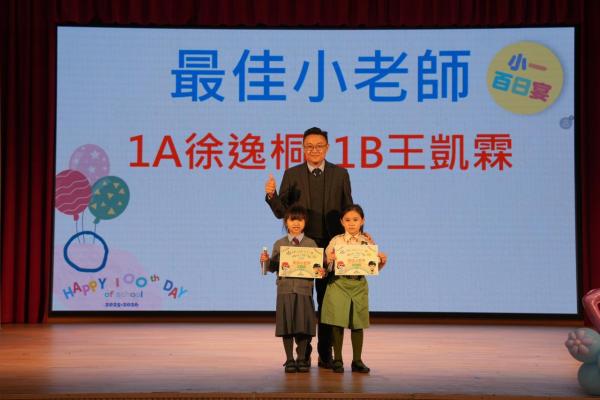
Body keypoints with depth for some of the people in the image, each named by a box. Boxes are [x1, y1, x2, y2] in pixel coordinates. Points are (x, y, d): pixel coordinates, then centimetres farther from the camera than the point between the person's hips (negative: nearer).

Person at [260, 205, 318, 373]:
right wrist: (266, 261, -12)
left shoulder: (311, 243, 5)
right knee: (286, 326, 2)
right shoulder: (279, 244, 7)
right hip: (285, 290, 0)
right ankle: (289, 360, 12)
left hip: (304, 290, 0)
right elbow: (273, 267, 7)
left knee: (303, 325, 1)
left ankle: (301, 359, 14)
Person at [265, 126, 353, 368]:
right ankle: (303, 353, 13)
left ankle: (326, 354, 11)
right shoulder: (292, 174, 5)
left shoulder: (340, 174, 6)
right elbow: (282, 212, 1)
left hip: (331, 246, 0)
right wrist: (272, 195, -18)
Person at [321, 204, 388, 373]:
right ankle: (337, 359, 11)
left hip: (359, 285, 1)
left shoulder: (368, 242, 3)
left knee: (358, 323, 6)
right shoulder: (336, 241, -1)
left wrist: (382, 262, -12)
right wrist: (329, 261, -20)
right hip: (338, 284, -1)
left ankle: (357, 360, 16)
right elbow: (327, 267, 2)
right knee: (338, 323, 0)